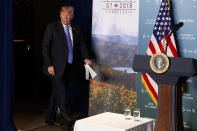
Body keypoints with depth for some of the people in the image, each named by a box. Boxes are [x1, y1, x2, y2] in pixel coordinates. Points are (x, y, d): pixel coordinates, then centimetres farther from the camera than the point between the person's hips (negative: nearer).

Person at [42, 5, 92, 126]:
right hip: (56, 66, -5)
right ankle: (67, 116, 1)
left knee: (57, 93, 11)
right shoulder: (52, 28, -3)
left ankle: (51, 118, 21)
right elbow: (45, 47, -6)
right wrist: (49, 65, -14)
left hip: (70, 67, 5)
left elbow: (82, 45, 11)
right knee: (61, 92, -11)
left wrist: (86, 58, -8)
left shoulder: (76, 30, 11)